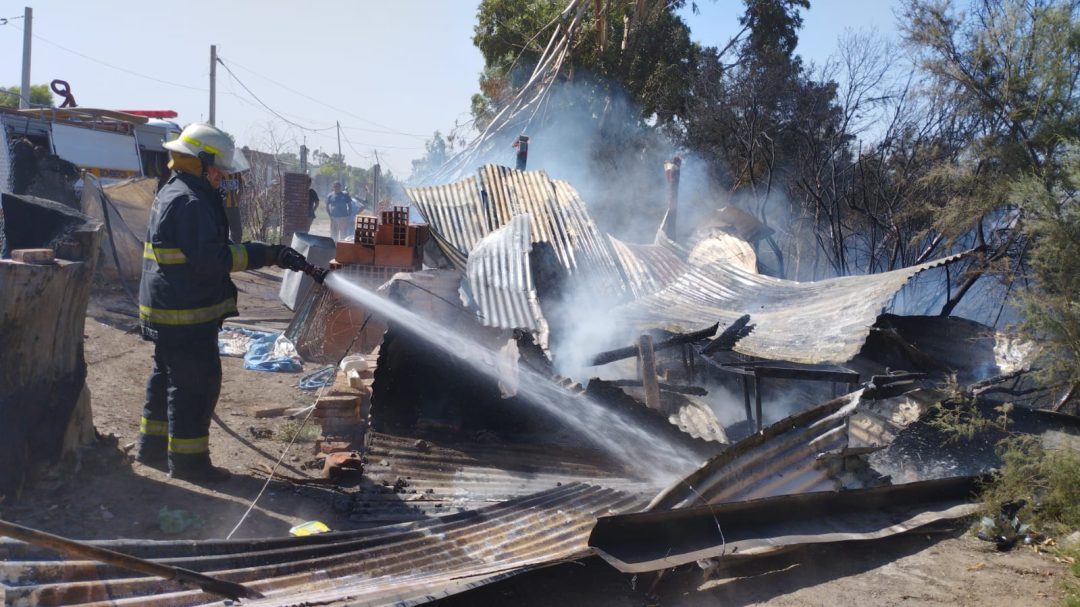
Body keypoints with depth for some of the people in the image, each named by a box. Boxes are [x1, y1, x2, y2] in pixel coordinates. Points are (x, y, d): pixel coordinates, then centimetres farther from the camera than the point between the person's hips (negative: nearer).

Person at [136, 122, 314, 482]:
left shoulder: (172, 193, 16)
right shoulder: (190, 202, -19)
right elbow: (213, 257, -26)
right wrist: (269, 254, -25)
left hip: (167, 309, 11)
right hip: (186, 314, -11)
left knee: (167, 377, 21)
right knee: (197, 383, -3)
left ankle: (153, 446, 34)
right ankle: (187, 459, 5)